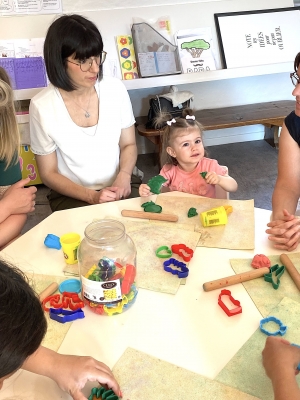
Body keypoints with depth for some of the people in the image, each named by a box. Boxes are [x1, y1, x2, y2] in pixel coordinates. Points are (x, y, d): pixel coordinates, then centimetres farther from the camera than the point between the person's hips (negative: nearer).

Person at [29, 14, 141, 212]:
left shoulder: (116, 88, -6)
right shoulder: (42, 106, -14)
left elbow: (128, 144, 6)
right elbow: (49, 173, -5)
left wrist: (124, 176, -14)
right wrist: (91, 196, -17)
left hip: (120, 186, 3)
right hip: (72, 195, -2)